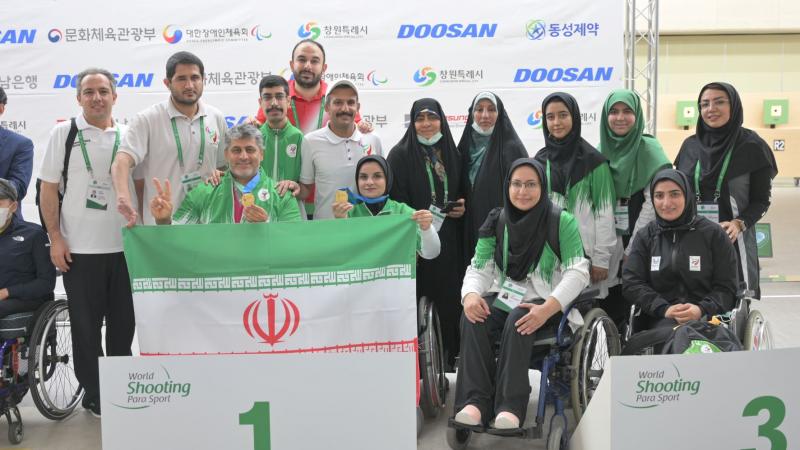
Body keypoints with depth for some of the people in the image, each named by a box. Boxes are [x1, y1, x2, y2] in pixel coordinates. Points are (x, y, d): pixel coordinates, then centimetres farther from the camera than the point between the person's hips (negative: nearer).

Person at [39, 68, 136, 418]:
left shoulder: (127, 135, 7)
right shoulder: (63, 133, 1)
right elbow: (48, 189, 0)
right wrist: (55, 239, -6)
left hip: (125, 246, 2)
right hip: (79, 248, -2)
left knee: (124, 322, 11)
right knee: (86, 325, 6)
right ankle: (93, 395, 20)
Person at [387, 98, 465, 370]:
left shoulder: (452, 154, 13)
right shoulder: (400, 154, -2)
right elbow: (396, 203, -7)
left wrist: (462, 207, 3)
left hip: (448, 243, 4)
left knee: (449, 301, 3)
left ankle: (449, 356, 15)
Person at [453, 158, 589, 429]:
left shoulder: (562, 222, -3)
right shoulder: (496, 222, 9)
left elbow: (577, 273, -10)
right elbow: (479, 269, 6)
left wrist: (548, 308, -27)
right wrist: (471, 294, -19)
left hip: (548, 302, -3)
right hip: (505, 296, 3)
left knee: (517, 321, -35)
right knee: (472, 319, -28)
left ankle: (510, 407, -36)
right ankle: (475, 402, -32)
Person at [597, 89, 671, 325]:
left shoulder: (649, 149, -4)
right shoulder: (601, 150, 9)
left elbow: (653, 202, -9)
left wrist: (632, 251, -11)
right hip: (610, 240, 4)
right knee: (610, 310, 4)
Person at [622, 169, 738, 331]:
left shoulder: (713, 234, 9)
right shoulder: (644, 236, 14)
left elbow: (726, 287, 4)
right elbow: (631, 283, 4)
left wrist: (702, 310, -16)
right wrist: (664, 309, -11)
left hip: (708, 317, -1)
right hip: (660, 320, 1)